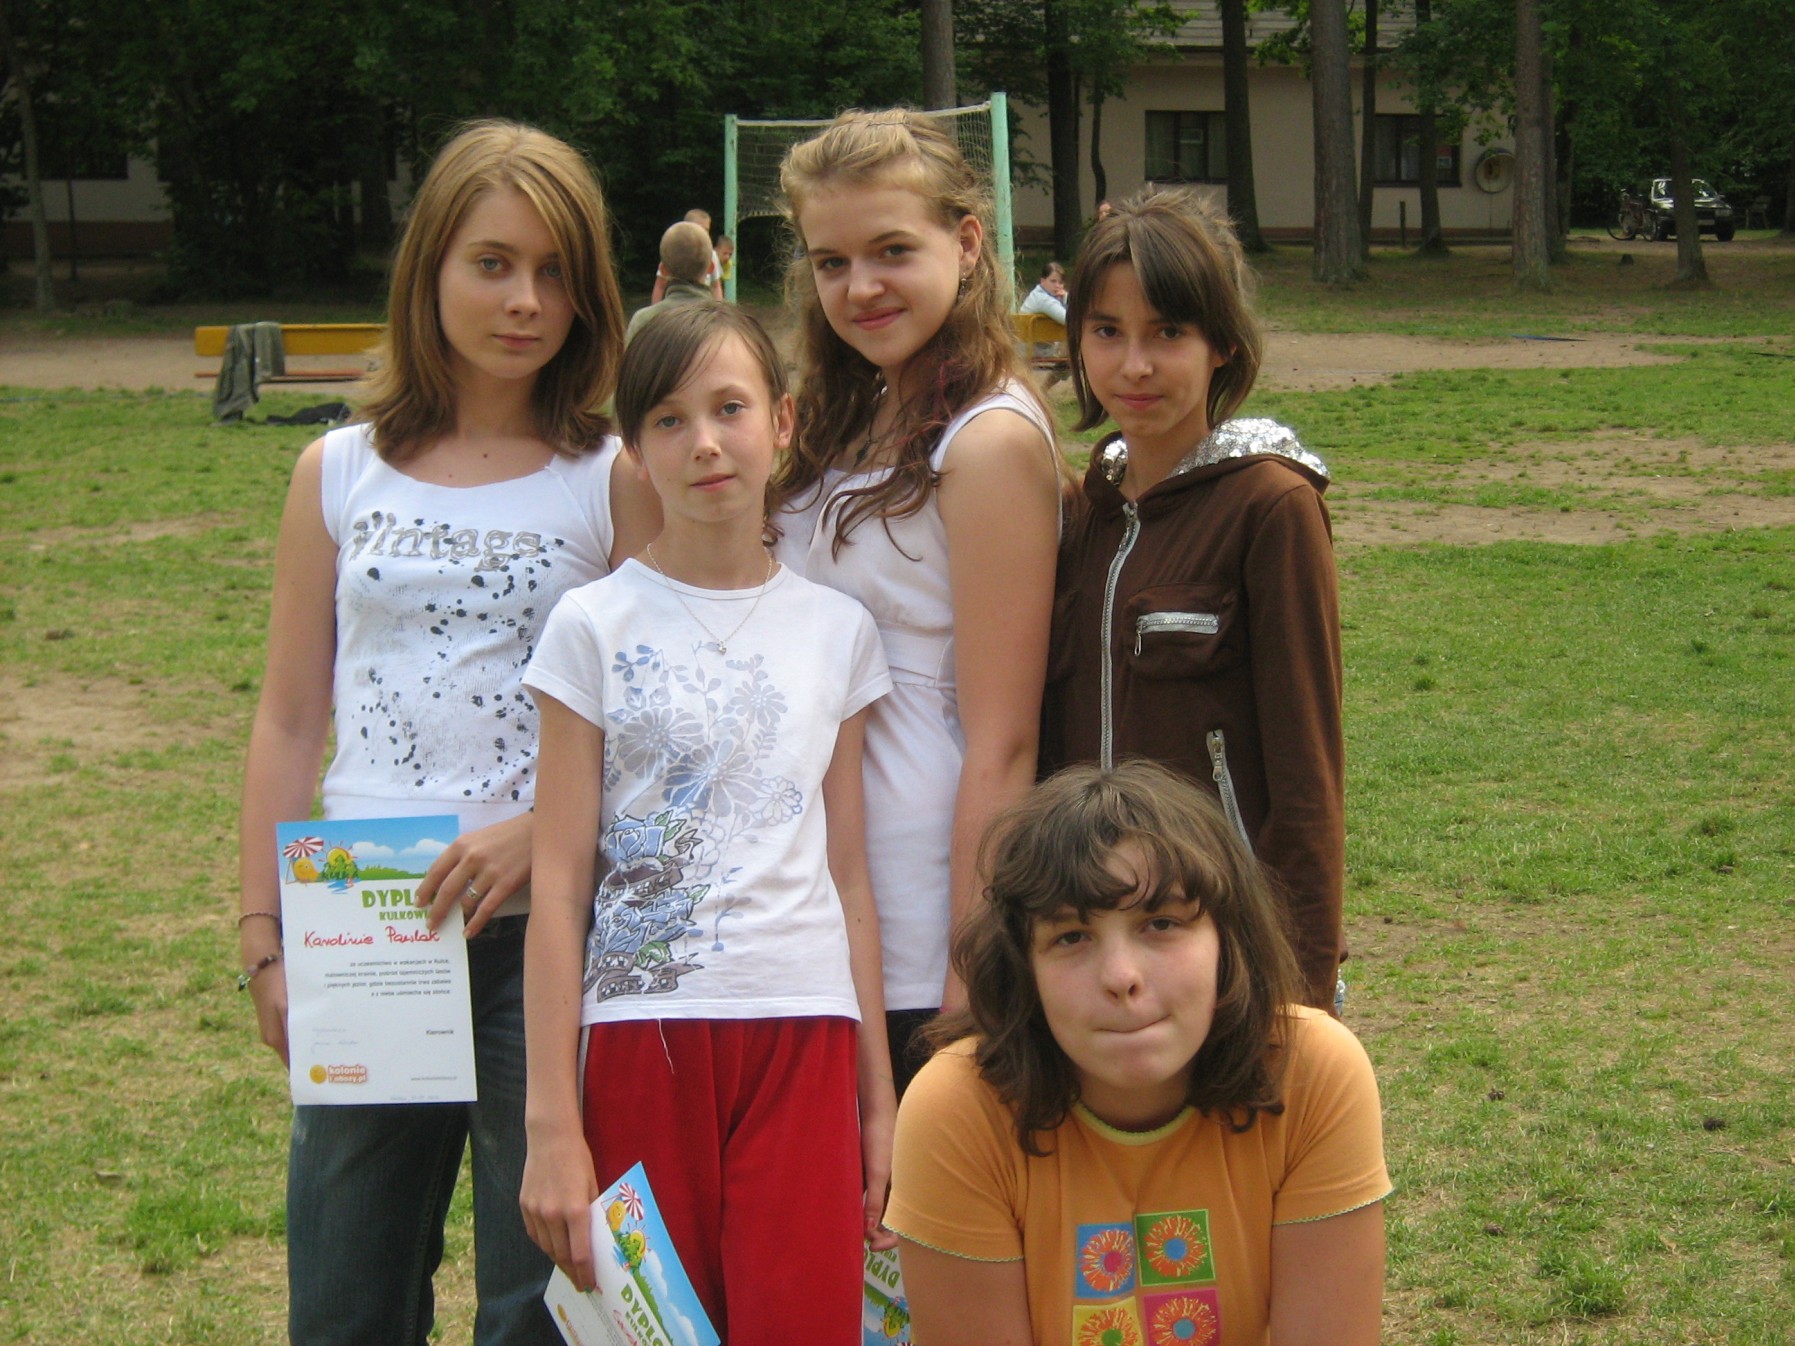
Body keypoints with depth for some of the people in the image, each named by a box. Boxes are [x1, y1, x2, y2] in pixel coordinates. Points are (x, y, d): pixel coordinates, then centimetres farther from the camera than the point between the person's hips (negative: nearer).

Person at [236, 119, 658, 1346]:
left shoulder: (614, 480, 0)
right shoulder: (341, 475, 8)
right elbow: (290, 722, 10)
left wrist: (538, 831, -19)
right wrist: (265, 942, 6)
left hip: (544, 925, -2)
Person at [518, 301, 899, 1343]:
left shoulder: (838, 630, 7)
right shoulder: (597, 626, 0)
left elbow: (849, 875, 10)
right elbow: (560, 885, -2)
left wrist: (879, 1097, 8)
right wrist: (552, 1123, -6)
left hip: (803, 1035, 2)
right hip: (643, 1032, -1)